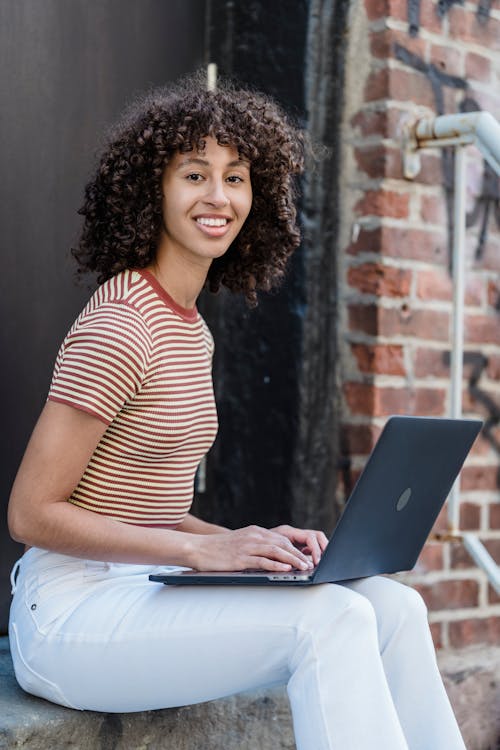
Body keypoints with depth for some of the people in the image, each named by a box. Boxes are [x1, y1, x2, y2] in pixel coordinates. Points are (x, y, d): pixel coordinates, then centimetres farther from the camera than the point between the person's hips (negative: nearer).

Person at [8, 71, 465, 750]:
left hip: (139, 591, 8)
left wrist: (249, 542, 1)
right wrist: (202, 549, -19)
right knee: (330, 618, -26)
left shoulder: (192, 329, 14)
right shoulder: (119, 325, -15)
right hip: (72, 612, -8)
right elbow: (32, 513, -16)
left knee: (395, 607, -8)